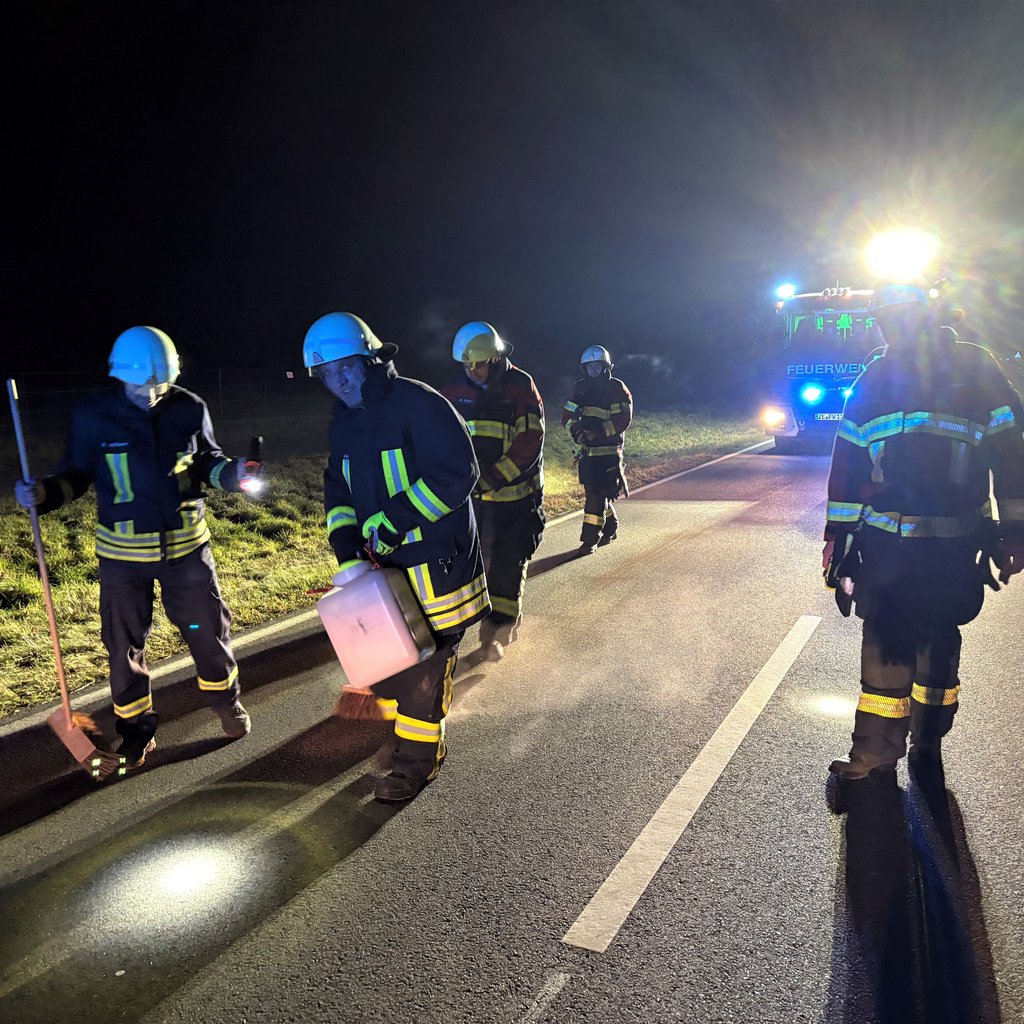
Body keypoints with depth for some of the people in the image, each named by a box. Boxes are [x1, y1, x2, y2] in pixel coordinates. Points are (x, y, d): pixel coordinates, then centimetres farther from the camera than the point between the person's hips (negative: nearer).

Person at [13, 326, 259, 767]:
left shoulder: (189, 409, -7)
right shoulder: (94, 414, -10)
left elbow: (206, 461, 7)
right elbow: (77, 473, -1)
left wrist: (231, 472, -13)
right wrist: (43, 493, -20)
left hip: (186, 545, 1)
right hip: (122, 553, 0)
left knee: (208, 629, 12)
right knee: (125, 643, 10)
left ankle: (226, 701, 38)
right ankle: (136, 727, 31)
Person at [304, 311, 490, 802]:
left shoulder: (419, 404, -15)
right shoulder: (343, 423, 10)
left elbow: (457, 473, -22)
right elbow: (338, 491, 13)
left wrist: (393, 520, -23)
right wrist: (347, 554, -2)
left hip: (434, 563, -8)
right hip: (383, 564, 8)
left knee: (421, 668, 4)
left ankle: (417, 761, 23)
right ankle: (407, 734, 40)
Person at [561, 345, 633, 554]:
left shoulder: (616, 388, -7)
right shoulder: (582, 388, 10)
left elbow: (623, 420, -15)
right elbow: (568, 414, 8)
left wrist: (599, 431, -25)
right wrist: (575, 429, -13)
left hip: (608, 452, -6)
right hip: (588, 451, 6)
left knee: (597, 496, -9)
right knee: (594, 493, 15)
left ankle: (590, 539, -3)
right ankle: (610, 528, 35)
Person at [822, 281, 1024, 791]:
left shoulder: (974, 367, 2)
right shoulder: (874, 378, 6)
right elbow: (847, 461, 8)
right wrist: (839, 537, 5)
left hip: (954, 544, 0)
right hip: (886, 541, 1)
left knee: (939, 642, 11)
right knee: (885, 641, 1)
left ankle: (927, 745, 28)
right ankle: (874, 754, 13)